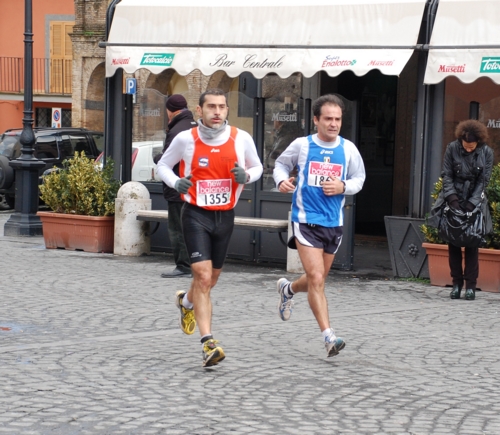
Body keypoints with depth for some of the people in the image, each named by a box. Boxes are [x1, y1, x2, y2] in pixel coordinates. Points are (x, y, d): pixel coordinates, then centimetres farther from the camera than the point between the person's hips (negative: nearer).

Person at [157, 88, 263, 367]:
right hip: (196, 215, -3)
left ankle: (187, 301, 51)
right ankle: (208, 342, -16)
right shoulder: (186, 139, -7)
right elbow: (163, 165, 9)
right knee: (203, 276, -16)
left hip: (225, 216, 3)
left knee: (212, 278, 17)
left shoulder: (241, 139, -3)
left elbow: (257, 167, 12)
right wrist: (175, 182, -12)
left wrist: (246, 176, -10)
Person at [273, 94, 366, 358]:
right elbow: (281, 164, 13)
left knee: (316, 280, 19)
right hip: (306, 220, -4)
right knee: (317, 279, -15)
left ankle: (288, 289, 52)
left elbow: (359, 179, 12)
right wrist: (282, 180, -8)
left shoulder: (348, 149, 1)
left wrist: (343, 187, -9)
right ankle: (329, 337, -14)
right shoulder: (302, 145, -4)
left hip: (334, 222, 4)